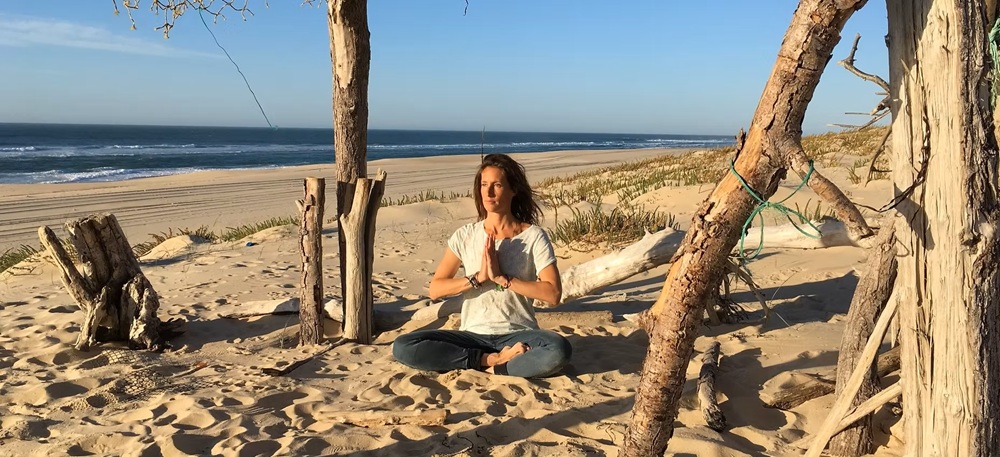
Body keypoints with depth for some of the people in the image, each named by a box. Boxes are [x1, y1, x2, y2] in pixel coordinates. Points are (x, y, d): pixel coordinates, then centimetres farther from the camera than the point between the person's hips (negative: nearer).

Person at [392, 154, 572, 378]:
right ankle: (492, 359, -15)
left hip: (518, 335, -3)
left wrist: (502, 278, -16)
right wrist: (478, 278, -14)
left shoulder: (534, 236, -2)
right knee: (403, 347, -20)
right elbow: (435, 289, 0)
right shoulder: (465, 235, 4)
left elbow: (553, 294, -12)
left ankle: (492, 367, -16)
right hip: (473, 335, 3)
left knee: (558, 350, -36)